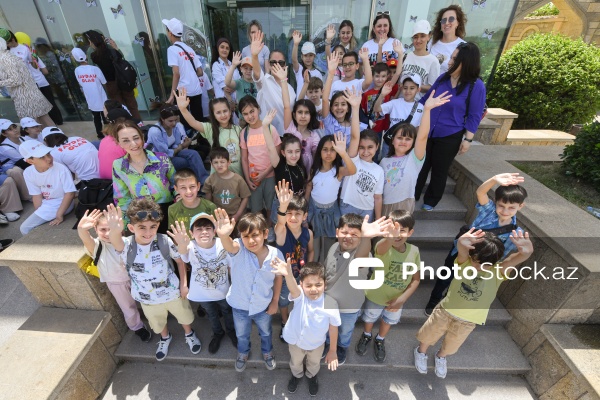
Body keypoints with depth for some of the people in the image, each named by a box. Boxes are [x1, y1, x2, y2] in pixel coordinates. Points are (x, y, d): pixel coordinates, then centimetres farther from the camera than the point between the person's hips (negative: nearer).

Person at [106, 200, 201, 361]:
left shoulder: (165, 241, -25)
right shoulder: (127, 245, -25)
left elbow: (180, 260, -9)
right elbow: (116, 242, -51)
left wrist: (184, 283, -9)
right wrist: (114, 232, -73)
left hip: (173, 292, -1)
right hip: (148, 299, 1)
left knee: (184, 317, 25)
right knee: (158, 323, 30)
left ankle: (189, 334, 57)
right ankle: (165, 338, 62)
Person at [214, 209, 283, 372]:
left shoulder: (276, 254, -24)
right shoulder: (238, 249, -29)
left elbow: (278, 278, -7)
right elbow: (229, 245, -54)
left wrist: (275, 302, -1)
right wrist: (223, 235, -76)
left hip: (263, 306, 0)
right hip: (240, 305, 0)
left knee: (266, 332, 30)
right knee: (242, 334, 30)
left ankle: (267, 353, 63)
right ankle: (243, 353, 63)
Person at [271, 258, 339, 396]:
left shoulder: (330, 304, -31)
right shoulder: (299, 296, -33)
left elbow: (333, 328, -16)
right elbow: (293, 287, -58)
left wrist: (332, 351, -4)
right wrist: (288, 274, -82)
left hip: (317, 343, 0)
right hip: (296, 341, 0)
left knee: (314, 363, 33)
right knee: (295, 362, 31)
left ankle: (312, 376, 66)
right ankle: (297, 375, 65)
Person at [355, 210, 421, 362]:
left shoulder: (414, 251, -20)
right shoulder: (383, 246, -33)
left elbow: (416, 279, -9)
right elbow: (382, 248, -60)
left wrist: (402, 298, -21)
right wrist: (389, 238, -83)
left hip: (397, 299, 3)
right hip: (375, 295, -2)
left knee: (389, 321, 28)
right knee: (370, 318, 25)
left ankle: (380, 340, 59)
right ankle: (367, 336, 58)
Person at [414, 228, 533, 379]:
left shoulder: (498, 271, -20)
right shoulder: (465, 262, -22)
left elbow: (521, 257, -38)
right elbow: (461, 247, -46)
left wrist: (527, 250, -61)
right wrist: (462, 242, -69)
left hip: (467, 322, 2)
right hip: (445, 311, -1)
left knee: (451, 347, 26)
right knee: (429, 336, 20)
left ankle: (441, 357, 59)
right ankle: (421, 352, 51)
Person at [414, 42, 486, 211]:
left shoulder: (476, 86, -12)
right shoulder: (443, 78, 0)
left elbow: (474, 116, -9)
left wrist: (468, 139, -11)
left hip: (450, 137, -4)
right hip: (427, 131, 4)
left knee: (439, 170, 11)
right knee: (421, 166, 13)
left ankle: (431, 200, 30)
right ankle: (411, 196, 29)